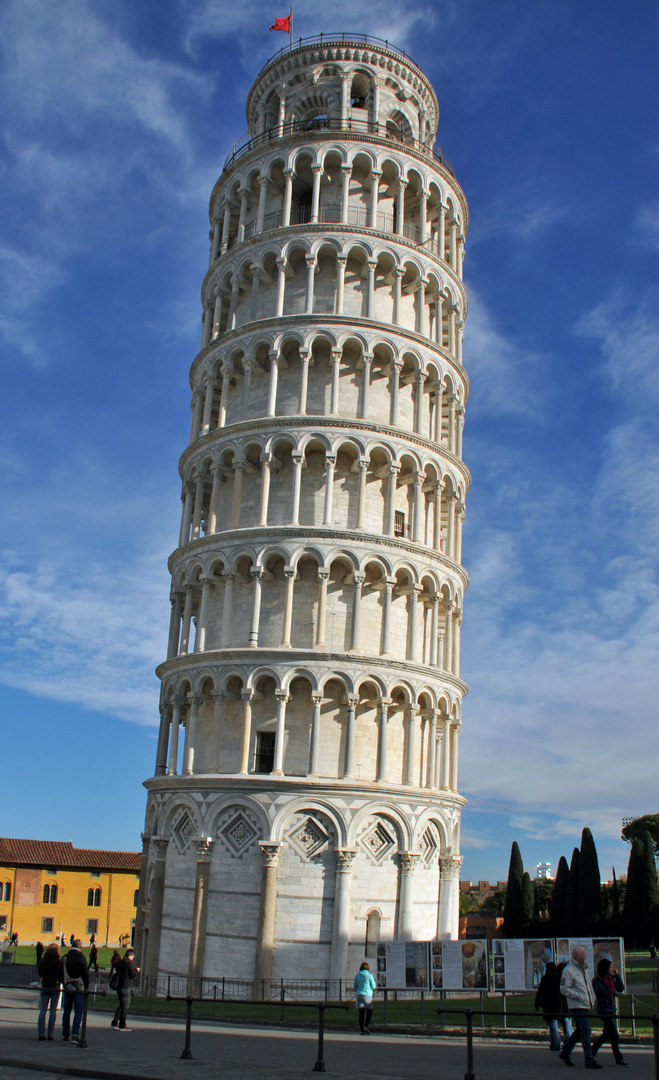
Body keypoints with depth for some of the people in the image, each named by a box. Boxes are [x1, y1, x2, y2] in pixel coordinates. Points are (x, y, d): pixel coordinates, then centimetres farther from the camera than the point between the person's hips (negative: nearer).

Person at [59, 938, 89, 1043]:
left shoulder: (64, 958, 7)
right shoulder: (80, 957, -9)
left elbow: (60, 974, 12)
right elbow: (86, 973, -9)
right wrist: (86, 986, 2)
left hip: (67, 988, 5)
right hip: (78, 988, -5)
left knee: (66, 1011, 11)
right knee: (78, 1012, 0)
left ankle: (65, 1035, 12)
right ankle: (74, 1034, -8)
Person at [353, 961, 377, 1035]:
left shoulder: (357, 975, 4)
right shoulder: (369, 975, -5)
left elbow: (355, 986, 11)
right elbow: (373, 987, -1)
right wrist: (375, 983, 20)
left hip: (359, 995, 3)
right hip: (368, 995, -3)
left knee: (361, 1013, 6)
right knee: (369, 1012, 10)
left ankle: (362, 1030, 4)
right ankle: (365, 1026, -6)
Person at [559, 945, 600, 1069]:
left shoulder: (583, 968, 16)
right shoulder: (568, 970, -13)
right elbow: (564, 989, -16)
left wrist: (591, 998, 15)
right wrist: (579, 996, -19)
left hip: (585, 1005, 9)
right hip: (576, 1006, -9)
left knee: (579, 1031, 15)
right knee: (585, 1031, -11)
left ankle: (565, 1052, 29)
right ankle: (589, 1060, -7)